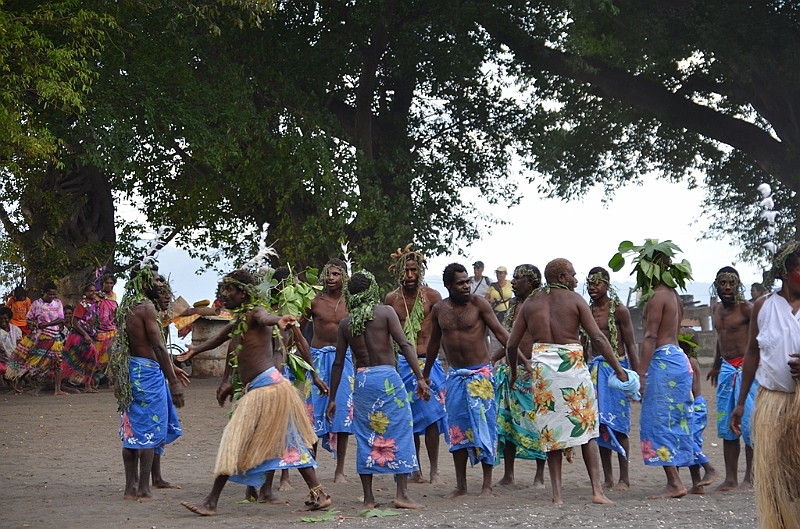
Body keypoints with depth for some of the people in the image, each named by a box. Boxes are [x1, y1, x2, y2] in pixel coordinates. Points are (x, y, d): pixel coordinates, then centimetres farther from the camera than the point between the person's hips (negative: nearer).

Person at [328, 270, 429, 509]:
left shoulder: (345, 323, 9)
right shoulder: (385, 312, -1)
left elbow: (338, 362, 10)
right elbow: (404, 344, -10)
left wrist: (332, 398, 16)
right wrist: (420, 377, -11)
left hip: (361, 380, 4)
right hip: (387, 377, -3)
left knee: (365, 437, 10)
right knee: (399, 431, 2)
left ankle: (368, 498, 11)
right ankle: (402, 494, -4)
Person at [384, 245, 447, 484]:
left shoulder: (431, 296, -2)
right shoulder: (391, 299, 5)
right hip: (402, 363, 2)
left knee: (431, 415, -6)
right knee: (409, 417, 5)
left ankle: (434, 470, 0)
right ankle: (415, 469, 14)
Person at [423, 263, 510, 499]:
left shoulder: (479, 304, -5)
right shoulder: (439, 309, 6)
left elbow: (500, 332, -9)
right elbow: (434, 342, 18)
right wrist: (425, 375, 24)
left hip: (480, 374, -4)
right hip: (455, 375, 4)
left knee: (484, 426, -3)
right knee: (458, 429, 6)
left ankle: (487, 485, 3)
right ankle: (461, 486, 13)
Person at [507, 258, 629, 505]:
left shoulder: (530, 303, 10)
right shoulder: (574, 300, 1)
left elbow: (512, 344, 10)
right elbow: (597, 338, -7)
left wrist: (513, 372, 26)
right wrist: (619, 369, -3)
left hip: (542, 364, 3)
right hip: (571, 363, -2)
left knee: (551, 429, 9)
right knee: (586, 427, 7)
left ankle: (557, 494, 6)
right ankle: (597, 490, 0)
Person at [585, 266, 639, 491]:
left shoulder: (619, 310, -5)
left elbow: (631, 345, -4)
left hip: (616, 368, -5)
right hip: (594, 369, 5)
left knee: (617, 424, -4)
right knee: (600, 424, 5)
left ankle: (624, 478, 2)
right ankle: (607, 478, 11)